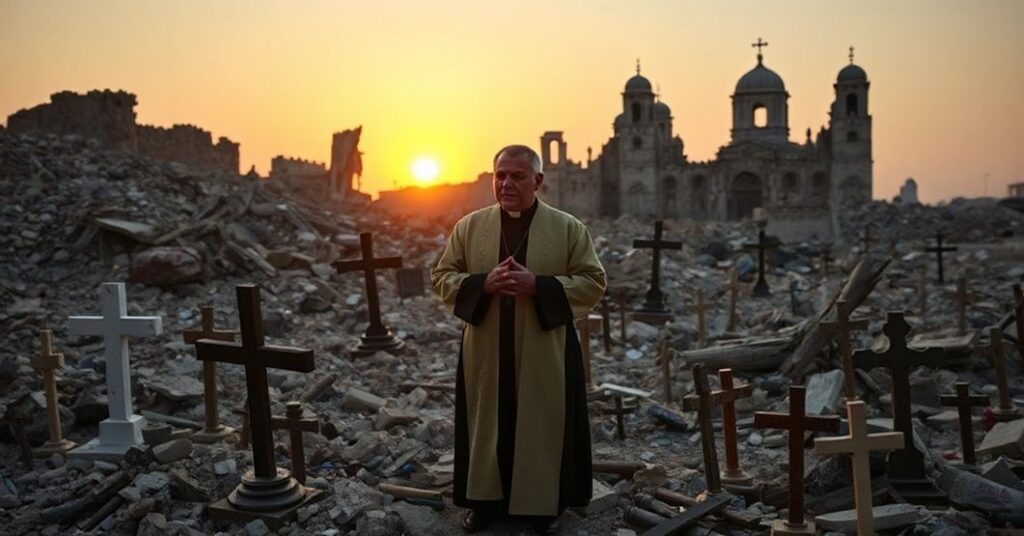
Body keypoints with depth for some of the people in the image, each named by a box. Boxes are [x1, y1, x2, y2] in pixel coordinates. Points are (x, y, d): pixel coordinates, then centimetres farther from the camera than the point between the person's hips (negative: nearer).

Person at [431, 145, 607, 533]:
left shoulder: (569, 228, -3)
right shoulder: (468, 226, 2)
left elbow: (594, 282, -5)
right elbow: (441, 277, 3)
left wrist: (538, 285, -20)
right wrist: (483, 283, -17)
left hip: (545, 353, -1)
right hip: (485, 352, 2)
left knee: (543, 428, 9)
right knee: (488, 425, 12)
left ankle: (544, 503, 27)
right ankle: (485, 498, 29)